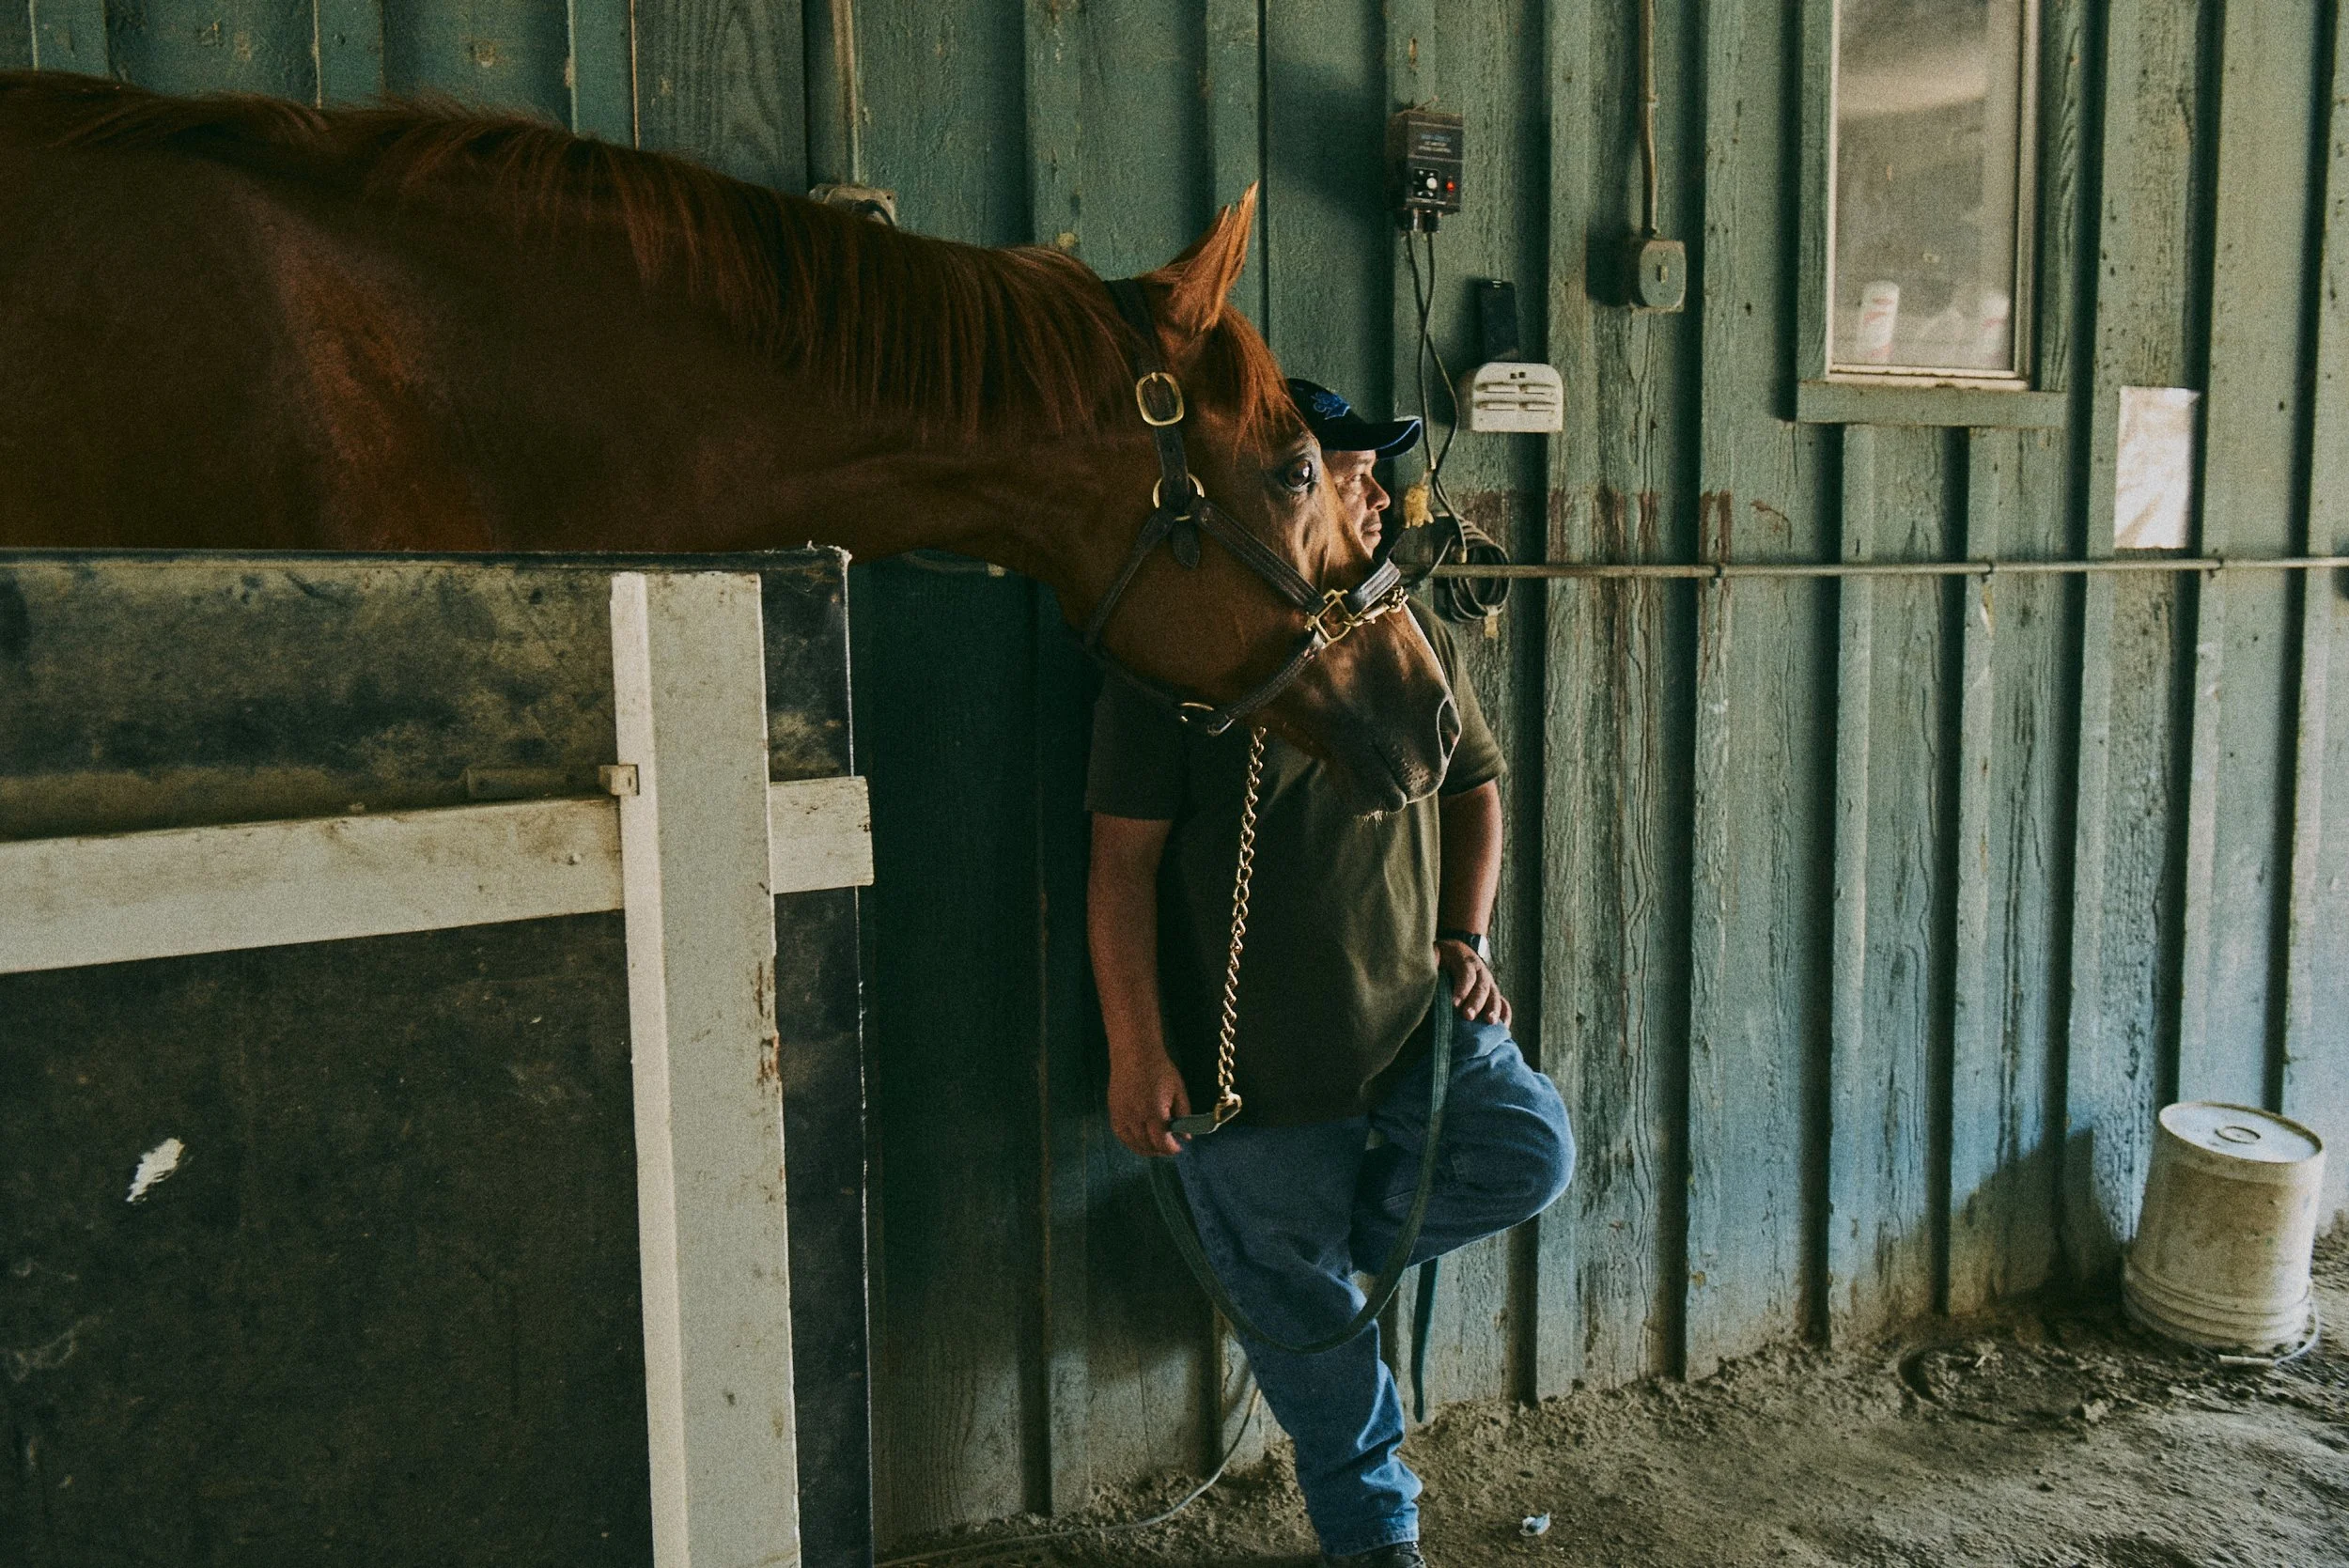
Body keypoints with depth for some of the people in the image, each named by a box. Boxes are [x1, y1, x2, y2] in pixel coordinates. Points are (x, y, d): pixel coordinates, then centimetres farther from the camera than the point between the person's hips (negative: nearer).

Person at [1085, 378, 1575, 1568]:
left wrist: (1465, 937, 3)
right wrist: (1136, 1051, -15)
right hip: (1254, 1056, -4)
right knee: (1304, 1316, 7)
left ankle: (1297, 1238, 13)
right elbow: (1124, 861, -12)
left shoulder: (1411, 640, 7)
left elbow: (1474, 789, 18)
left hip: (1412, 1016, 5)